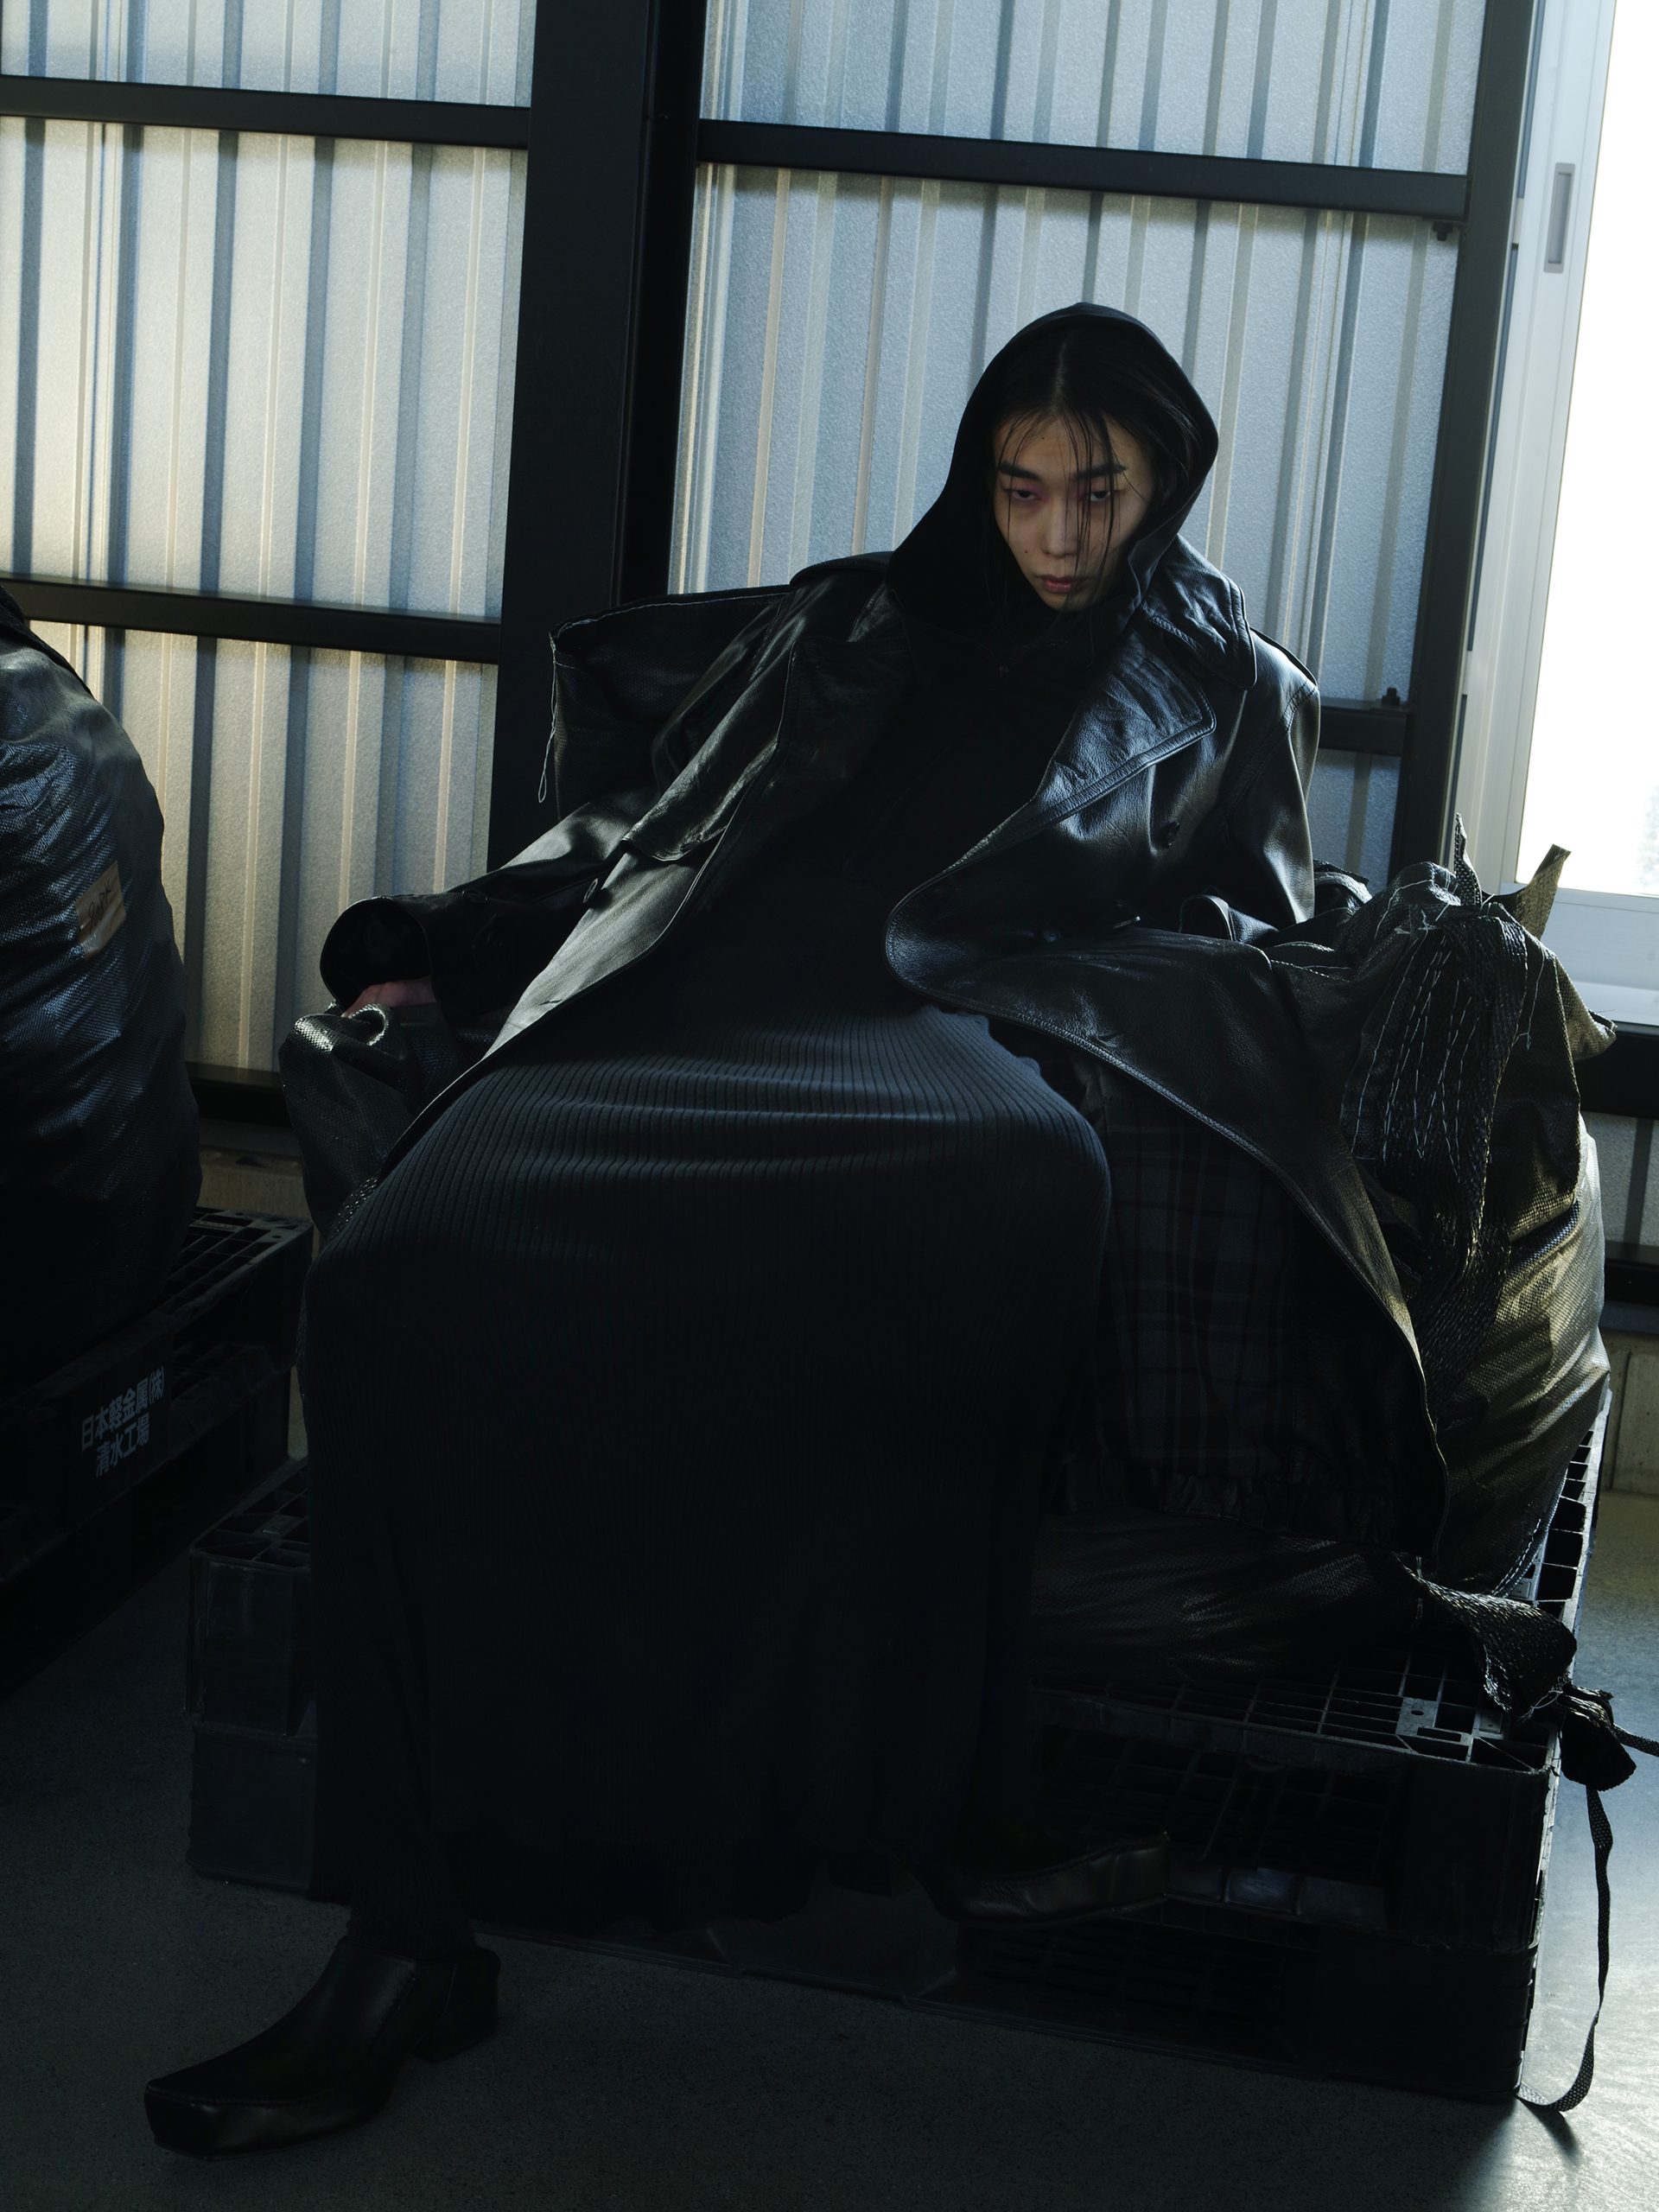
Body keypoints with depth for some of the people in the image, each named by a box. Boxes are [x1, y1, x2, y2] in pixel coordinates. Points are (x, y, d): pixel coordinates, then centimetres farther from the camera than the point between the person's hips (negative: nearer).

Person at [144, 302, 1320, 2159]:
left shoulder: (1220, 687, 25)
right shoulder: (859, 622, 29)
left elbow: (1257, 932, 24)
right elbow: (643, 815, 28)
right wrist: (440, 941, 17)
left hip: (944, 1042, -2)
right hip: (688, 1014, 3)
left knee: (1032, 1176, -43)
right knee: (397, 1270, -30)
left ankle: (948, 1801, -29)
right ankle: (403, 1931, -26)